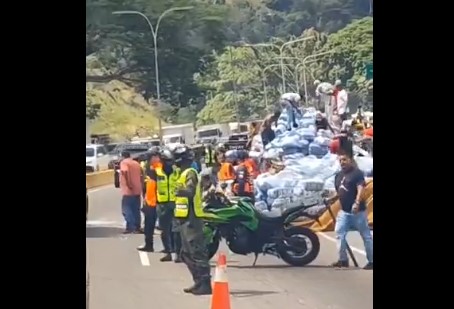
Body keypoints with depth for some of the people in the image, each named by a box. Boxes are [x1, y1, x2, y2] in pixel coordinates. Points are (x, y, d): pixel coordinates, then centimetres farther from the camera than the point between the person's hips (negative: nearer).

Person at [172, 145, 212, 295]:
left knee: (197, 252, -11)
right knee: (187, 253, 15)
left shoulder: (190, 173, -12)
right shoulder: (184, 173, 18)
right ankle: (199, 282, 21)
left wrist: (182, 190, -48)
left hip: (191, 218, -11)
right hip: (186, 218, 11)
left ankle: (205, 284, -11)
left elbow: (191, 191, -30)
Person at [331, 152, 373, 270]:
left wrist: (357, 203, -36)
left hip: (357, 211, -7)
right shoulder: (338, 176, 16)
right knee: (339, 233, -3)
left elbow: (360, 189, -22)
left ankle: (371, 261, 6)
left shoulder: (357, 173, -8)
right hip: (344, 211, 7)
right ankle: (343, 259, 2)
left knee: (366, 236, 0)